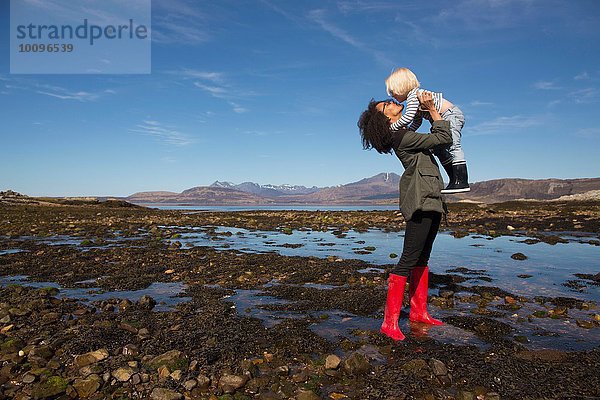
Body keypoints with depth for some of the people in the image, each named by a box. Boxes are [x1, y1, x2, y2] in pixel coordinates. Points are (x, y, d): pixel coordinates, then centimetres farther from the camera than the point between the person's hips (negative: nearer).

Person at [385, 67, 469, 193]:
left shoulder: (413, 94, -16)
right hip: (445, 120, 11)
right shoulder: (414, 98, 17)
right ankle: (454, 180, 12)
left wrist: (391, 128, -18)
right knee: (439, 149, 11)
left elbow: (408, 117, -28)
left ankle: (462, 182, -28)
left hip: (452, 114, -11)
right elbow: (417, 122, 19)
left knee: (452, 146, -22)